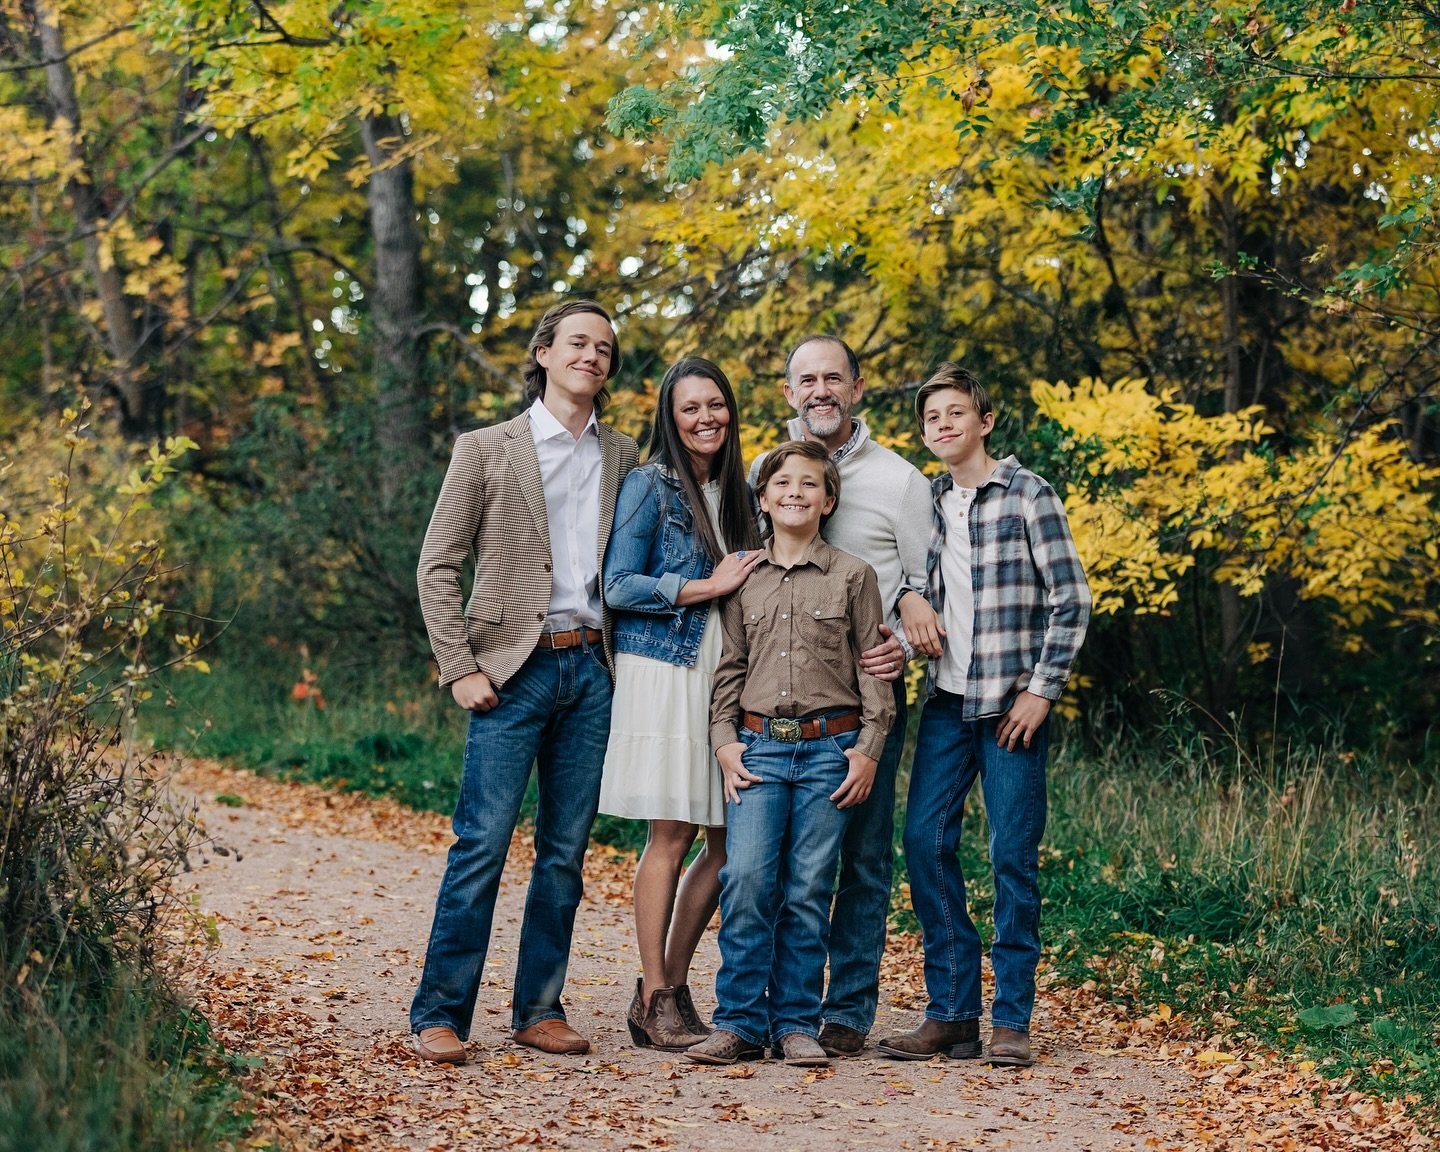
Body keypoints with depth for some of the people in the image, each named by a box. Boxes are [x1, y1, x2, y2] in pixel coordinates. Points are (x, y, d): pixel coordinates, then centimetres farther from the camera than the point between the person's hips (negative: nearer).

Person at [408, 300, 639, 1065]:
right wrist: (460, 668, -8)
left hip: (592, 668, 4)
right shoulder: (487, 451, 1)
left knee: (565, 851, 7)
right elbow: (437, 566, 0)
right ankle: (438, 1014, 0)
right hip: (516, 669, -4)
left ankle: (539, 1009, 16)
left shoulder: (622, 457, 13)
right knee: (482, 845, -7)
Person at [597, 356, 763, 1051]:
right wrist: (707, 587, -11)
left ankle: (673, 987, 14)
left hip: (726, 677, 6)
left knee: (731, 844, 2)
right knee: (670, 837, -6)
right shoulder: (650, 485, -1)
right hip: (663, 673, -6)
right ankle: (654, 1001, 2)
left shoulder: (738, 491, 17)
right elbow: (619, 588, -7)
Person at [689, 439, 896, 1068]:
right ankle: (740, 1023, -2)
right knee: (746, 880, -10)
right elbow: (730, 666, 14)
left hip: (829, 750, -1)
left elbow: (873, 668, 5)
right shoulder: (743, 578, 11)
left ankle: (796, 1023, 10)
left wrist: (868, 749, -2)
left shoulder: (853, 576, 5)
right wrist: (724, 740, 3)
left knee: (808, 891, 0)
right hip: (757, 748, 1)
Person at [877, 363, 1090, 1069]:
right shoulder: (926, 502, 12)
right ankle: (951, 1011, 7)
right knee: (925, 840, -1)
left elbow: (1070, 599, -5)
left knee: (1013, 857, -3)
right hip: (947, 700, 5)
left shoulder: (1027, 495, -3)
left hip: (1013, 704, -5)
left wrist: (1041, 690, -10)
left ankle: (1012, 1019, 5)